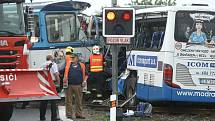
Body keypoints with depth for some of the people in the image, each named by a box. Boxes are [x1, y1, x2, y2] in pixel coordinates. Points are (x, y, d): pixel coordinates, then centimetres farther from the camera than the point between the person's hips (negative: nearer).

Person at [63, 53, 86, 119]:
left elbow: (83, 74, 9)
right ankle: (69, 114, 7)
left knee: (79, 101, 5)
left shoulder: (81, 65, 8)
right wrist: (65, 81, -10)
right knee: (68, 101, 1)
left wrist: (84, 81, -2)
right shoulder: (68, 65, 8)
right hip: (69, 85, 0)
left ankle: (78, 114, 13)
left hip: (78, 85, 0)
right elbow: (66, 74, 2)